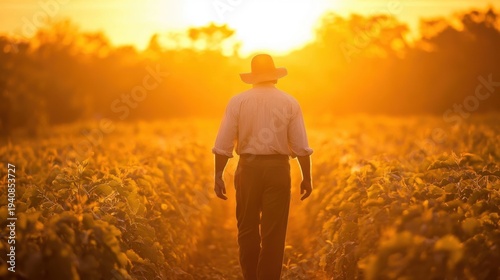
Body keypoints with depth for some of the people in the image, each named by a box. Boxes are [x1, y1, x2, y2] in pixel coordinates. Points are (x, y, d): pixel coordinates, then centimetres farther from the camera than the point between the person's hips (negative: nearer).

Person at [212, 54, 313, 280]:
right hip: (278, 168, -1)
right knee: (274, 232, 3)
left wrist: (218, 176, 1)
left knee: (247, 228, 14)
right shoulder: (289, 103, 1)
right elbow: (301, 147, -2)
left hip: (248, 168, 1)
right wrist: (306, 177, 7)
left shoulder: (238, 101, 0)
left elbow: (223, 144, -5)